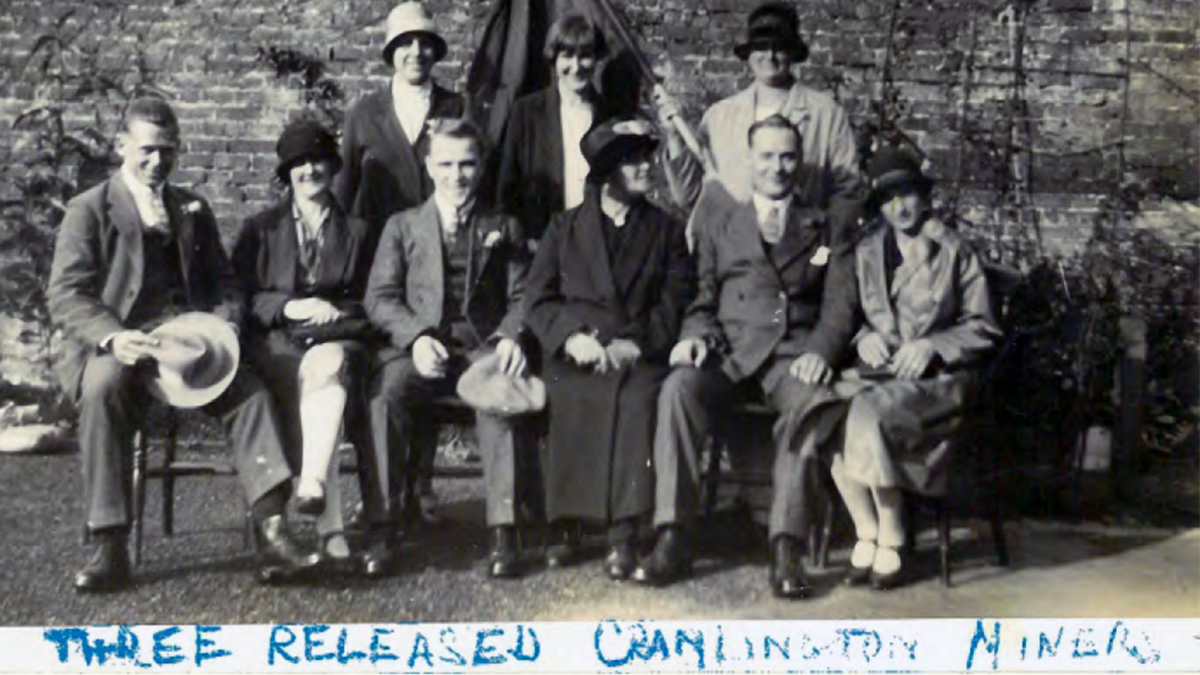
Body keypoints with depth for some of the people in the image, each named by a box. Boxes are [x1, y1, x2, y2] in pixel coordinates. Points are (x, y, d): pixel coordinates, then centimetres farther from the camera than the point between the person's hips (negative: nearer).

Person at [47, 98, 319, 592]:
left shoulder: (193, 210, 23)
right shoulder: (89, 209, 9)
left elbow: (224, 284, 21)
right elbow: (66, 295, -2)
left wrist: (223, 327, -3)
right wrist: (112, 337, -22)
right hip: (117, 346, -3)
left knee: (250, 391, -25)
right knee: (104, 387, -36)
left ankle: (271, 533, -31)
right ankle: (109, 547, -31)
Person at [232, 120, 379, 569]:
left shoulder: (357, 232, 24)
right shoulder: (261, 230, 21)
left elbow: (369, 303, 18)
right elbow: (239, 296, 10)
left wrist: (337, 311, -4)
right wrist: (288, 307, -8)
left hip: (337, 341, 1)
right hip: (278, 344, -1)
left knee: (327, 366, -38)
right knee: (307, 386, -35)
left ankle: (312, 483, -51)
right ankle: (329, 524, -43)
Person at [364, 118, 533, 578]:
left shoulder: (503, 228, 22)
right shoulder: (402, 226, 20)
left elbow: (521, 297, 11)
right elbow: (380, 297, 8)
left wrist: (510, 337, -12)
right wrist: (417, 336, -11)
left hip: (482, 346, 0)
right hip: (421, 347, 1)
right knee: (387, 390, -34)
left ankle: (503, 527, -35)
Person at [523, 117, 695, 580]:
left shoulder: (666, 231, 19)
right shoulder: (565, 227, 19)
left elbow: (674, 304, 7)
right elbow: (539, 299, 8)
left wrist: (633, 343, -11)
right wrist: (572, 337, -12)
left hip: (639, 355, 0)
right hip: (576, 354, 0)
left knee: (638, 397, -34)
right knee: (567, 397, -33)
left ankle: (624, 531, -33)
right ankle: (567, 522, -23)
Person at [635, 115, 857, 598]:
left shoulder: (823, 229, 21)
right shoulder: (718, 225, 24)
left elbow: (839, 304, 10)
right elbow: (703, 300, 17)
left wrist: (820, 350, -11)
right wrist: (696, 335, -7)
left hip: (793, 353, -1)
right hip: (729, 350, 1)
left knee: (813, 401, -36)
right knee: (679, 388, -32)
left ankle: (786, 545, -35)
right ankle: (672, 537, -31)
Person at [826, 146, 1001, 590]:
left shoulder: (953, 251, 8)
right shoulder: (865, 253, 17)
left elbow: (982, 329, 6)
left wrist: (932, 345, -10)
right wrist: (864, 337, -2)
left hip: (936, 377, -3)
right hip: (878, 372, 3)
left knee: (869, 412, -34)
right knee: (829, 408, -30)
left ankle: (890, 544, -23)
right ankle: (866, 536, -22)